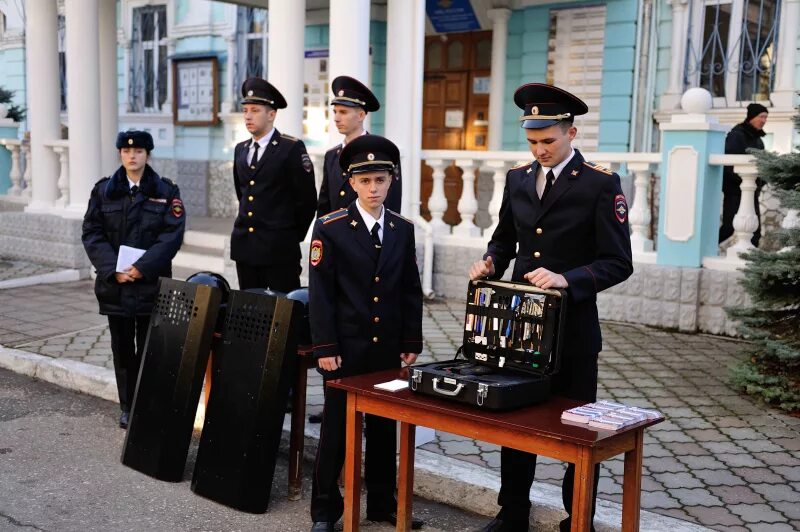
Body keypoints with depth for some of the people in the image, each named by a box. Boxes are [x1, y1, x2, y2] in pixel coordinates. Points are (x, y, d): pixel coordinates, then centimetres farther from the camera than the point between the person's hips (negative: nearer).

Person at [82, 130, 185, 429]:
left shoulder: (166, 191, 1)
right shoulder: (103, 191, 7)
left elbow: (172, 235, -6)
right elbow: (91, 233, 2)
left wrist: (142, 267, -16)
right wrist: (113, 269, -11)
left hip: (151, 283, -2)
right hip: (114, 282, 2)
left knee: (148, 347, 2)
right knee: (122, 347, 8)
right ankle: (128, 407, 18)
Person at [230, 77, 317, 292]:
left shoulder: (292, 148, -7)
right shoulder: (240, 150, 13)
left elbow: (307, 199, -6)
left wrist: (293, 236, -1)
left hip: (279, 249, -6)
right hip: (244, 247, 6)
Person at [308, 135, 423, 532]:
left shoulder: (403, 229, 6)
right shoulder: (330, 229, -6)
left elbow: (411, 291, 9)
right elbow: (320, 293, -8)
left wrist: (411, 343, 5)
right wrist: (325, 347, -12)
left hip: (388, 349, 4)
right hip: (345, 348, -3)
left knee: (385, 426, 11)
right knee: (336, 427, 5)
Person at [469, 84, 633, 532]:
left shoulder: (601, 184, -10)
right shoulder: (518, 178, 7)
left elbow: (618, 263, -13)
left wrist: (567, 280, -26)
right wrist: (491, 262, -3)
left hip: (572, 328, -5)